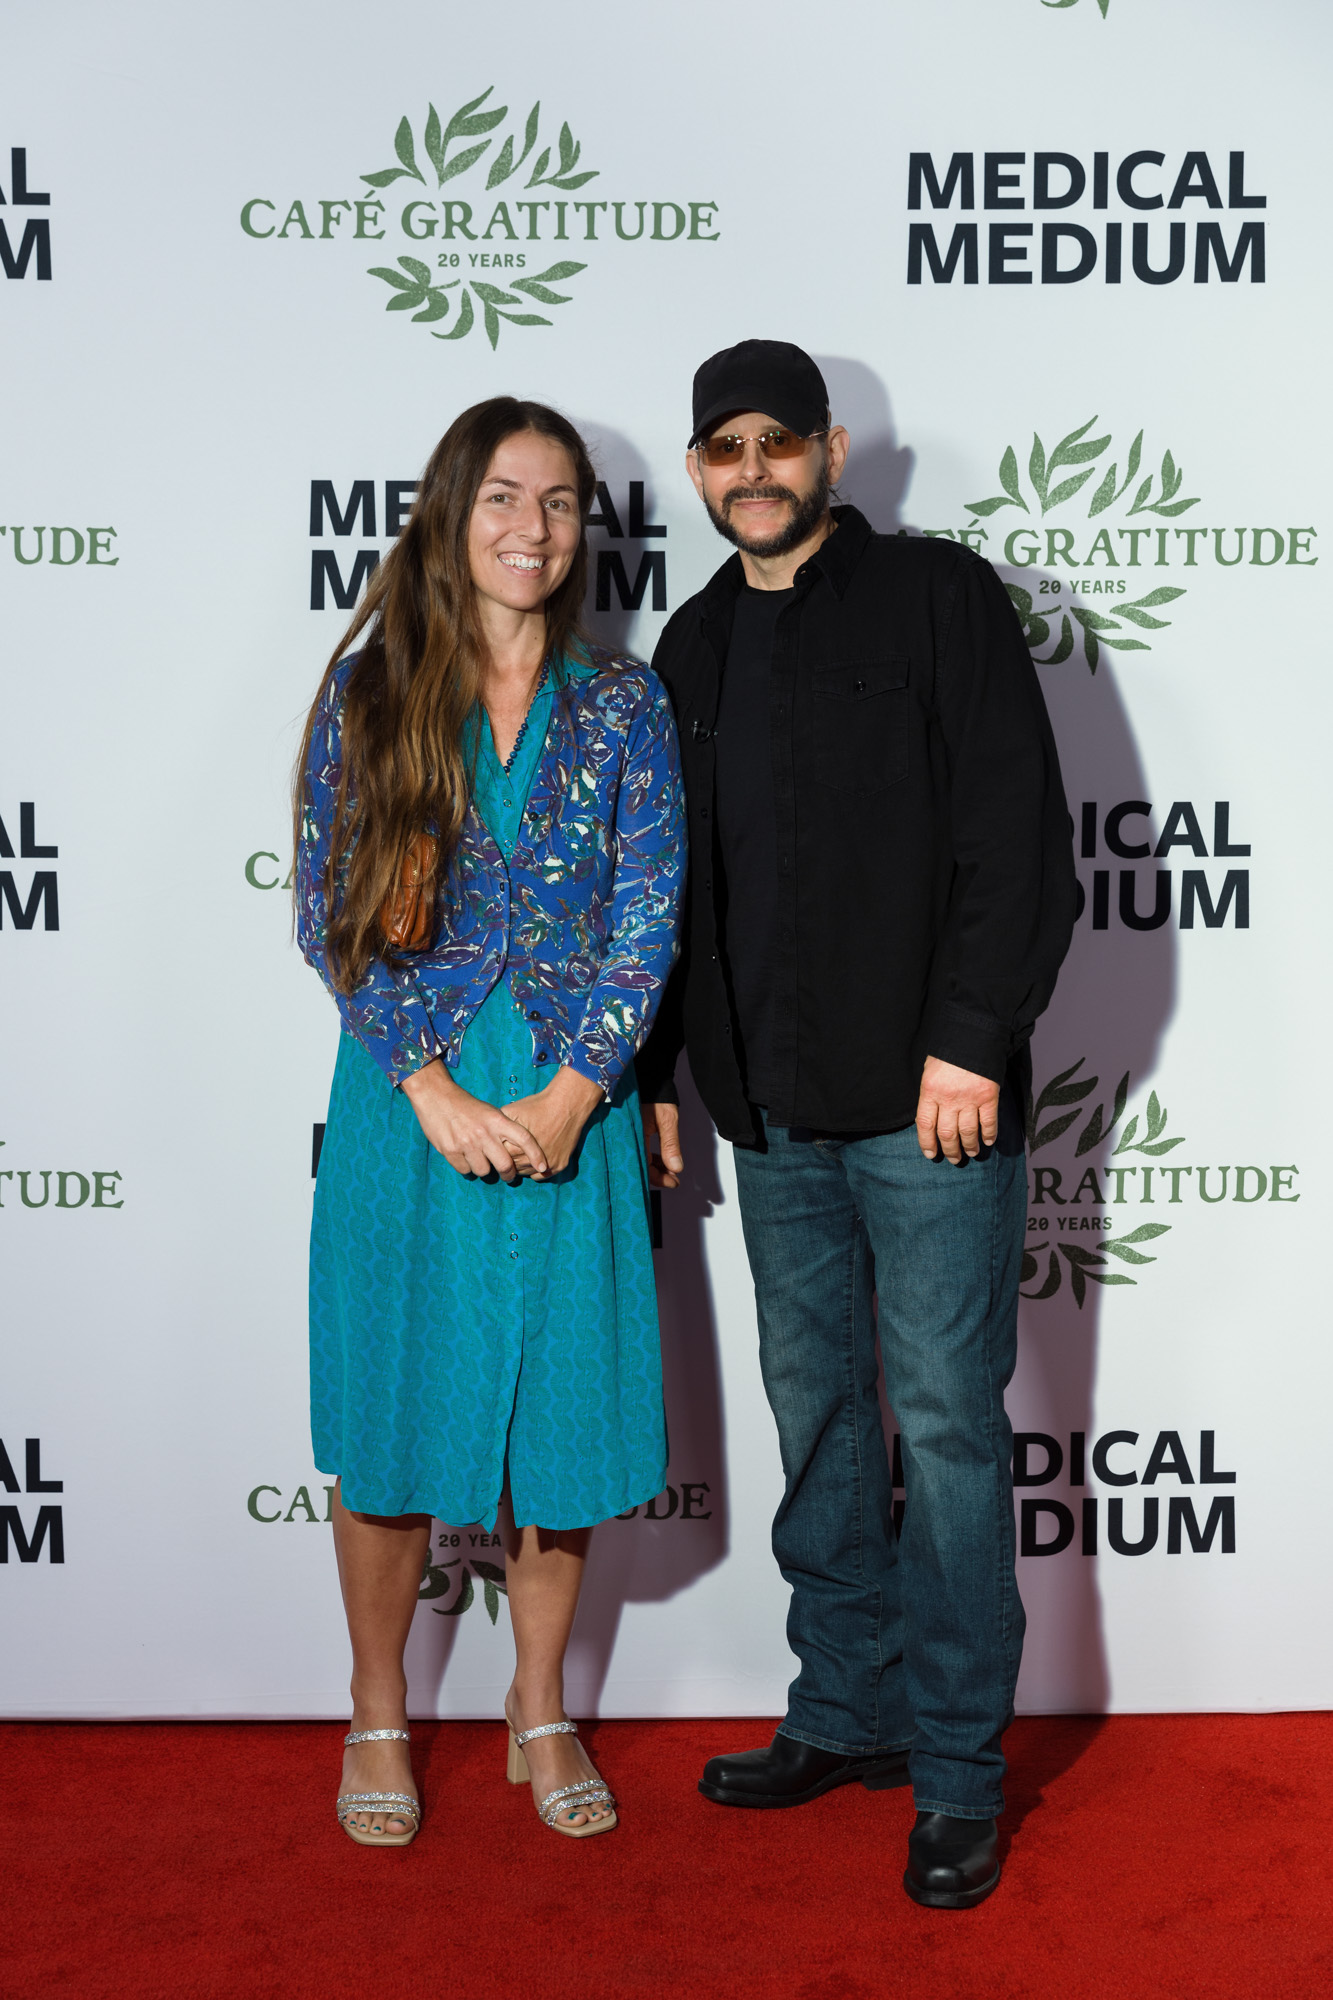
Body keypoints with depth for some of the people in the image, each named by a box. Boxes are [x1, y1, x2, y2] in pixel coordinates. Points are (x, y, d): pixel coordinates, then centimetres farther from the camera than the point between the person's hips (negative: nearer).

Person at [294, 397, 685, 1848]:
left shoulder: (624, 704, 3)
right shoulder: (371, 689, 0)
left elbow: (647, 921, -1)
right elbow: (329, 913, -4)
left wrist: (564, 1101, -12)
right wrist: (438, 1092, -13)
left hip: (571, 1102, 1)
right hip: (403, 1098, -1)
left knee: (559, 1397, 8)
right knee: (393, 1407, 7)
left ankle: (542, 1712, 28)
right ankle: (379, 1717, 26)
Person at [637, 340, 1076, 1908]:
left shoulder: (937, 599, -2)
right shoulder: (695, 648, 16)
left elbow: (1017, 835, -9)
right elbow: (670, 880, 20)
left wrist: (969, 1042, -16)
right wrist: (657, 1071, 16)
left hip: (926, 1095, -6)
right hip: (773, 1108, 6)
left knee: (946, 1422, -1)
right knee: (816, 1413, 13)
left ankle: (957, 1770, 10)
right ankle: (847, 1714, 27)